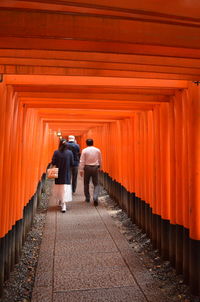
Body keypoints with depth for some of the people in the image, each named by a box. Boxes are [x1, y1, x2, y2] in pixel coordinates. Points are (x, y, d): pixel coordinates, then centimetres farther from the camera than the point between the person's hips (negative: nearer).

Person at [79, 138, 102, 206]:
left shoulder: (84, 150, -5)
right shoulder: (97, 150, 1)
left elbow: (82, 161, -6)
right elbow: (100, 160, 9)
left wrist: (81, 170, -1)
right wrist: (99, 166, 25)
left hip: (87, 168, -1)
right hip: (95, 168, 1)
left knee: (86, 183, 15)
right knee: (96, 184, 5)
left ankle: (87, 198, 23)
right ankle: (95, 197, -13)